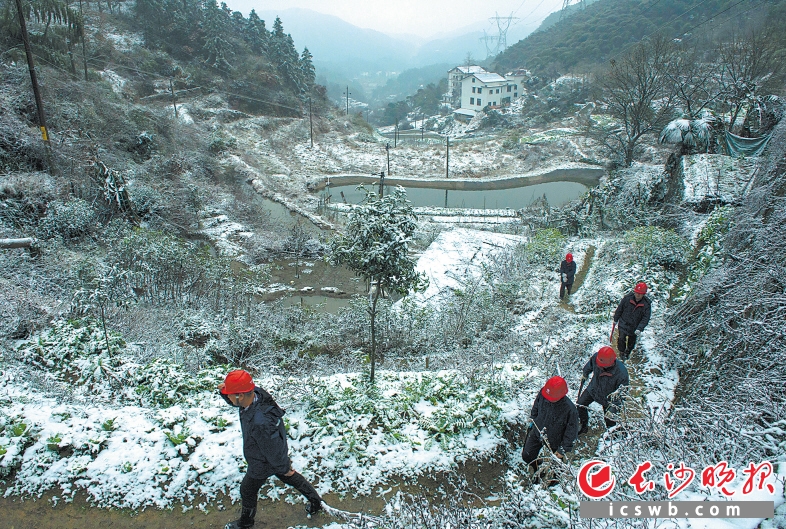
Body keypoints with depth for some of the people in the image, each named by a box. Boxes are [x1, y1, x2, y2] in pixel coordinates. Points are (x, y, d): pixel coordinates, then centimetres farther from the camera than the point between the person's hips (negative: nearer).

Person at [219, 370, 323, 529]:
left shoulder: (259, 423, -45)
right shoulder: (256, 393, -24)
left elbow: (273, 450, -30)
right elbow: (233, 402, -1)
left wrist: (284, 468, -12)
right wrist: (224, 390, -23)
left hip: (263, 465, -7)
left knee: (247, 490, 22)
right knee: (292, 478, 28)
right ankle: (316, 501, 47)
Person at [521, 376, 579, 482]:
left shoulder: (570, 409, -36)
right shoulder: (542, 393, -26)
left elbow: (571, 431, -20)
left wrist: (563, 449, -13)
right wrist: (532, 418, 11)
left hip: (553, 441, -4)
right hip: (536, 433, 4)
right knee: (527, 456, 17)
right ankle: (537, 471, 49)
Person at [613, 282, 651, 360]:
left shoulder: (646, 304, -14)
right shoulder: (627, 298, -14)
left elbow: (646, 318, -13)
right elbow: (619, 309, 0)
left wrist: (639, 328, -24)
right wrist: (616, 319, 9)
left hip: (634, 327, 1)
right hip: (623, 323, -1)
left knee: (631, 342, 17)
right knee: (621, 339, -13)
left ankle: (627, 353, 44)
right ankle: (622, 352, 14)